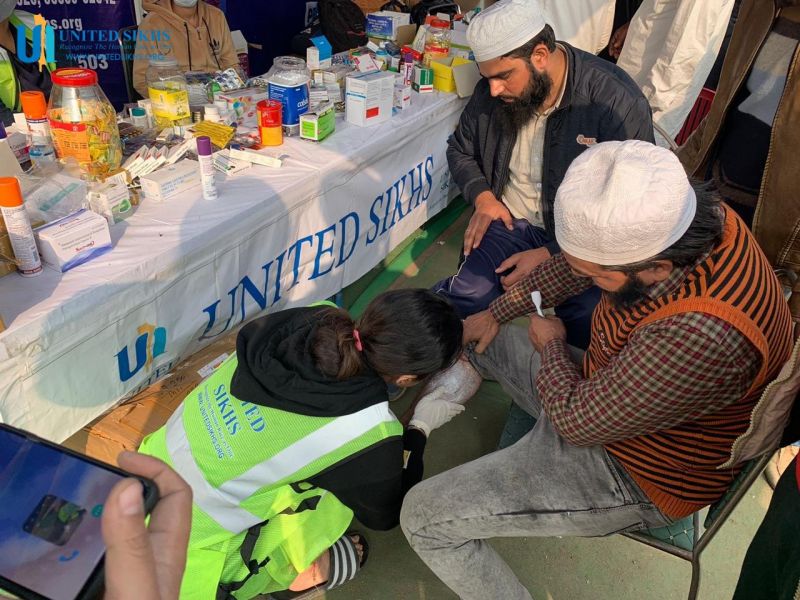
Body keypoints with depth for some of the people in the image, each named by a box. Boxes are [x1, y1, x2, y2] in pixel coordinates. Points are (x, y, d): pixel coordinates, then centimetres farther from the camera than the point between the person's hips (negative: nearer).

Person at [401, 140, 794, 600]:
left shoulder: (701, 336, -43)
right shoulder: (701, 217, -16)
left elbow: (577, 421, -30)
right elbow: (576, 262, 2)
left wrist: (551, 344, -11)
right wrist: (497, 312, 6)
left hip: (633, 476, -8)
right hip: (600, 389, 9)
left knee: (424, 518, -10)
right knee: (475, 337, 19)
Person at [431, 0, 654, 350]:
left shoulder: (617, 101, -16)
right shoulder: (491, 91, 0)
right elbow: (460, 150, 19)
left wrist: (550, 254, -20)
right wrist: (482, 195, -2)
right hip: (509, 222, 3)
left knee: (589, 329, -28)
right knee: (462, 299, -25)